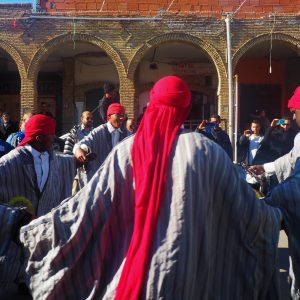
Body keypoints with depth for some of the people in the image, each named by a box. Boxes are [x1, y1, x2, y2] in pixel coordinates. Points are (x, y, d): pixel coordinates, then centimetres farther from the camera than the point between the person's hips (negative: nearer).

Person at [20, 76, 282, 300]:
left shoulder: (126, 151, -7)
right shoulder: (206, 151, -7)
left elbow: (88, 203, -6)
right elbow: (245, 208, 1)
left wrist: (35, 228, 6)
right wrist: (274, 215, 22)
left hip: (134, 271, 1)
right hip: (188, 274, -1)